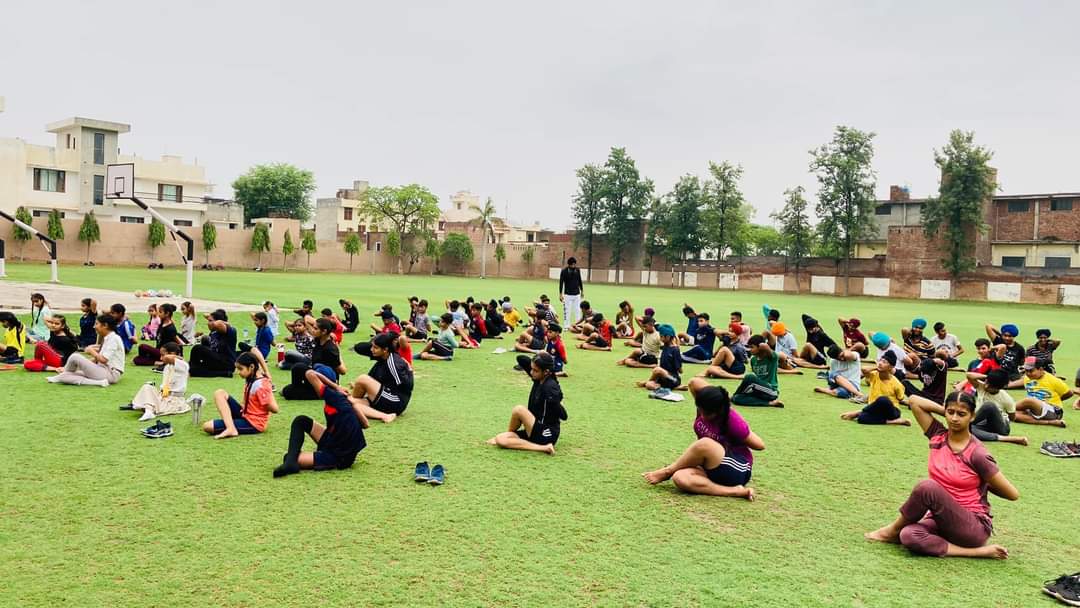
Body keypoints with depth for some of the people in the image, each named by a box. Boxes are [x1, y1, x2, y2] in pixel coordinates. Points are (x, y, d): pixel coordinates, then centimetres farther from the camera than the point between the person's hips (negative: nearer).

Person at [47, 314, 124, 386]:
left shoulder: (113, 338, -11)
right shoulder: (106, 339, 19)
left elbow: (103, 360, -18)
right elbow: (97, 359, 18)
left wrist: (91, 351, -3)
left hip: (111, 374, -9)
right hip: (102, 372, 9)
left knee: (75, 357, -13)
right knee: (64, 376, 1)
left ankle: (60, 376, 9)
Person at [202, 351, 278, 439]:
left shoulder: (260, 386, -23)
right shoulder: (251, 379, 3)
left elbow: (275, 409, -22)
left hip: (252, 424, -10)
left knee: (207, 426, -16)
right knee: (219, 393, -4)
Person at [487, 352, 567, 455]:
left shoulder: (550, 387, -21)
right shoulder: (538, 379, 2)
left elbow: (563, 416, -24)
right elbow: (521, 358, 8)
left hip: (546, 435, -8)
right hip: (536, 431, 8)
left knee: (518, 409, -23)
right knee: (500, 439, -6)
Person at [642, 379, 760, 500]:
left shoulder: (733, 421, -23)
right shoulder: (704, 406, -9)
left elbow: (760, 445, -12)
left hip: (738, 471, -6)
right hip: (713, 469, 6)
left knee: (704, 444, -35)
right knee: (679, 478, -27)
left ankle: (666, 472, -10)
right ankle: (735, 492, -26)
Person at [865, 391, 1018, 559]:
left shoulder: (977, 454, -13)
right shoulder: (938, 437, 2)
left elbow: (1013, 494, -8)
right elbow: (915, 402, 1)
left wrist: (983, 483, 6)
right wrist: (945, 412, 1)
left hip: (974, 528, -5)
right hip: (942, 520, 5)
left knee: (928, 487, -31)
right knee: (909, 536, -29)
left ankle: (893, 530, -9)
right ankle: (976, 552, -19)